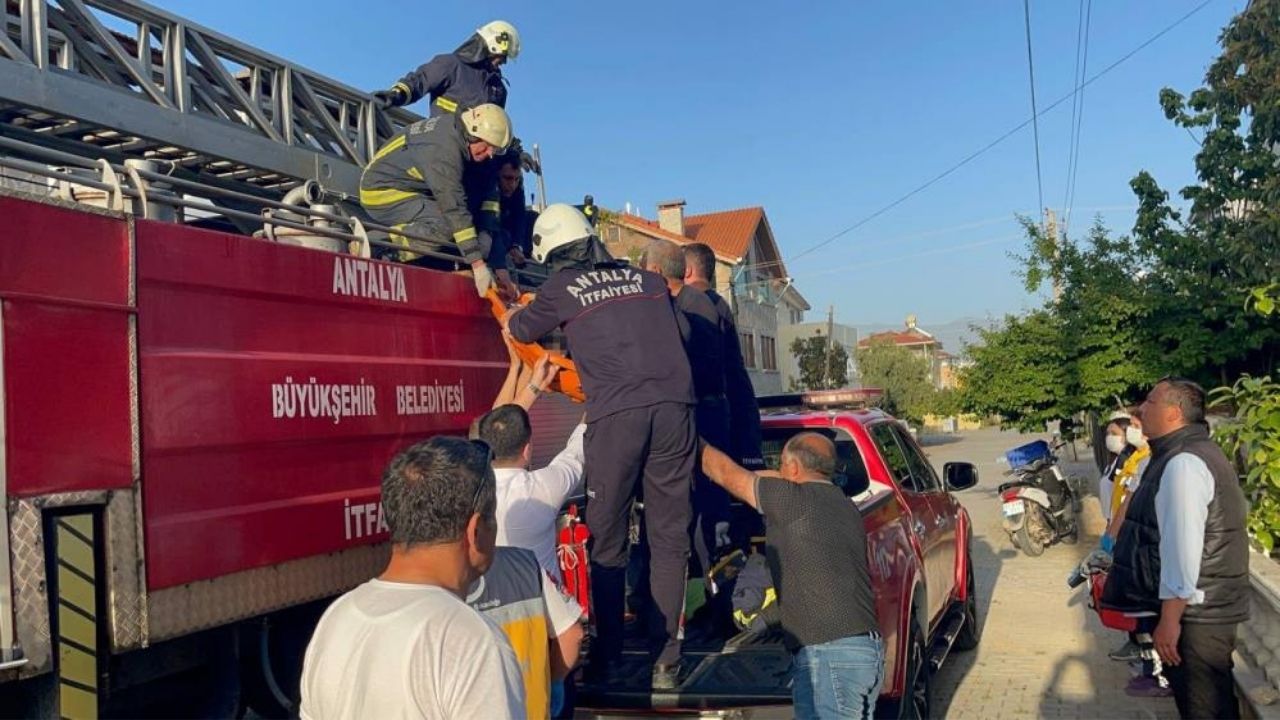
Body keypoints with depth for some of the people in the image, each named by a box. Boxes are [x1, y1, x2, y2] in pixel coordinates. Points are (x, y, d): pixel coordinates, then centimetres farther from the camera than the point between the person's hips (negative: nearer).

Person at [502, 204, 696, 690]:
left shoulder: (561, 289, 10)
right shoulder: (648, 280, 21)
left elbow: (520, 330, 28)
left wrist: (511, 314, 52)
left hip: (616, 413, -3)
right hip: (673, 406, 3)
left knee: (607, 539, 10)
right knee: (669, 536, 9)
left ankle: (608, 656, 18)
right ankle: (665, 659, 11)